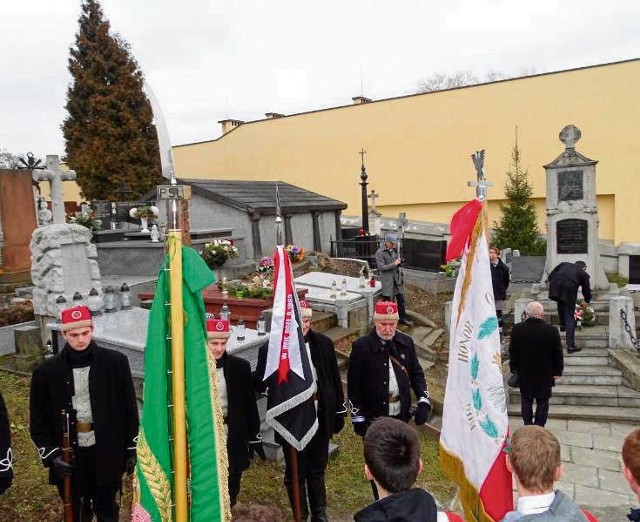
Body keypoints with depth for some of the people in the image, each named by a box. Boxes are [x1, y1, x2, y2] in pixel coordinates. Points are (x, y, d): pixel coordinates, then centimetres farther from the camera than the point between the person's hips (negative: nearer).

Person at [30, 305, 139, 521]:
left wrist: (132, 449, 1)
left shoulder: (116, 362, -8)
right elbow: (39, 420, 2)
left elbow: (130, 409, -1)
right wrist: (51, 455, -7)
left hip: (107, 454, 0)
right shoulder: (46, 371, -6)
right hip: (69, 458, 1)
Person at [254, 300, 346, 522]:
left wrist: (339, 412, 7)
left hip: (320, 419, 3)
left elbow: (335, 380, 5)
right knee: (295, 474, 14)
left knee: (317, 471, 20)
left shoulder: (323, 343, -3)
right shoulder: (270, 349, -12)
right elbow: (260, 384, -7)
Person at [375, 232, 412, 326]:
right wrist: (394, 264, -19)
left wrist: (399, 262, -3)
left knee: (401, 299, 10)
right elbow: (381, 267, -16)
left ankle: (403, 318, 21)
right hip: (387, 280, -6)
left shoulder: (394, 250, 10)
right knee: (387, 300, 3)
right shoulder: (379, 252, -10)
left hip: (397, 278, 6)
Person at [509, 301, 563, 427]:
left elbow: (512, 352, -3)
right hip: (545, 374, -1)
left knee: (526, 401, 17)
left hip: (524, 374, 1)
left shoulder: (517, 329, -12)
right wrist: (557, 371, 7)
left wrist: (514, 368, 9)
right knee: (542, 402, 12)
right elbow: (558, 354, -5)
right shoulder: (552, 330, -14)